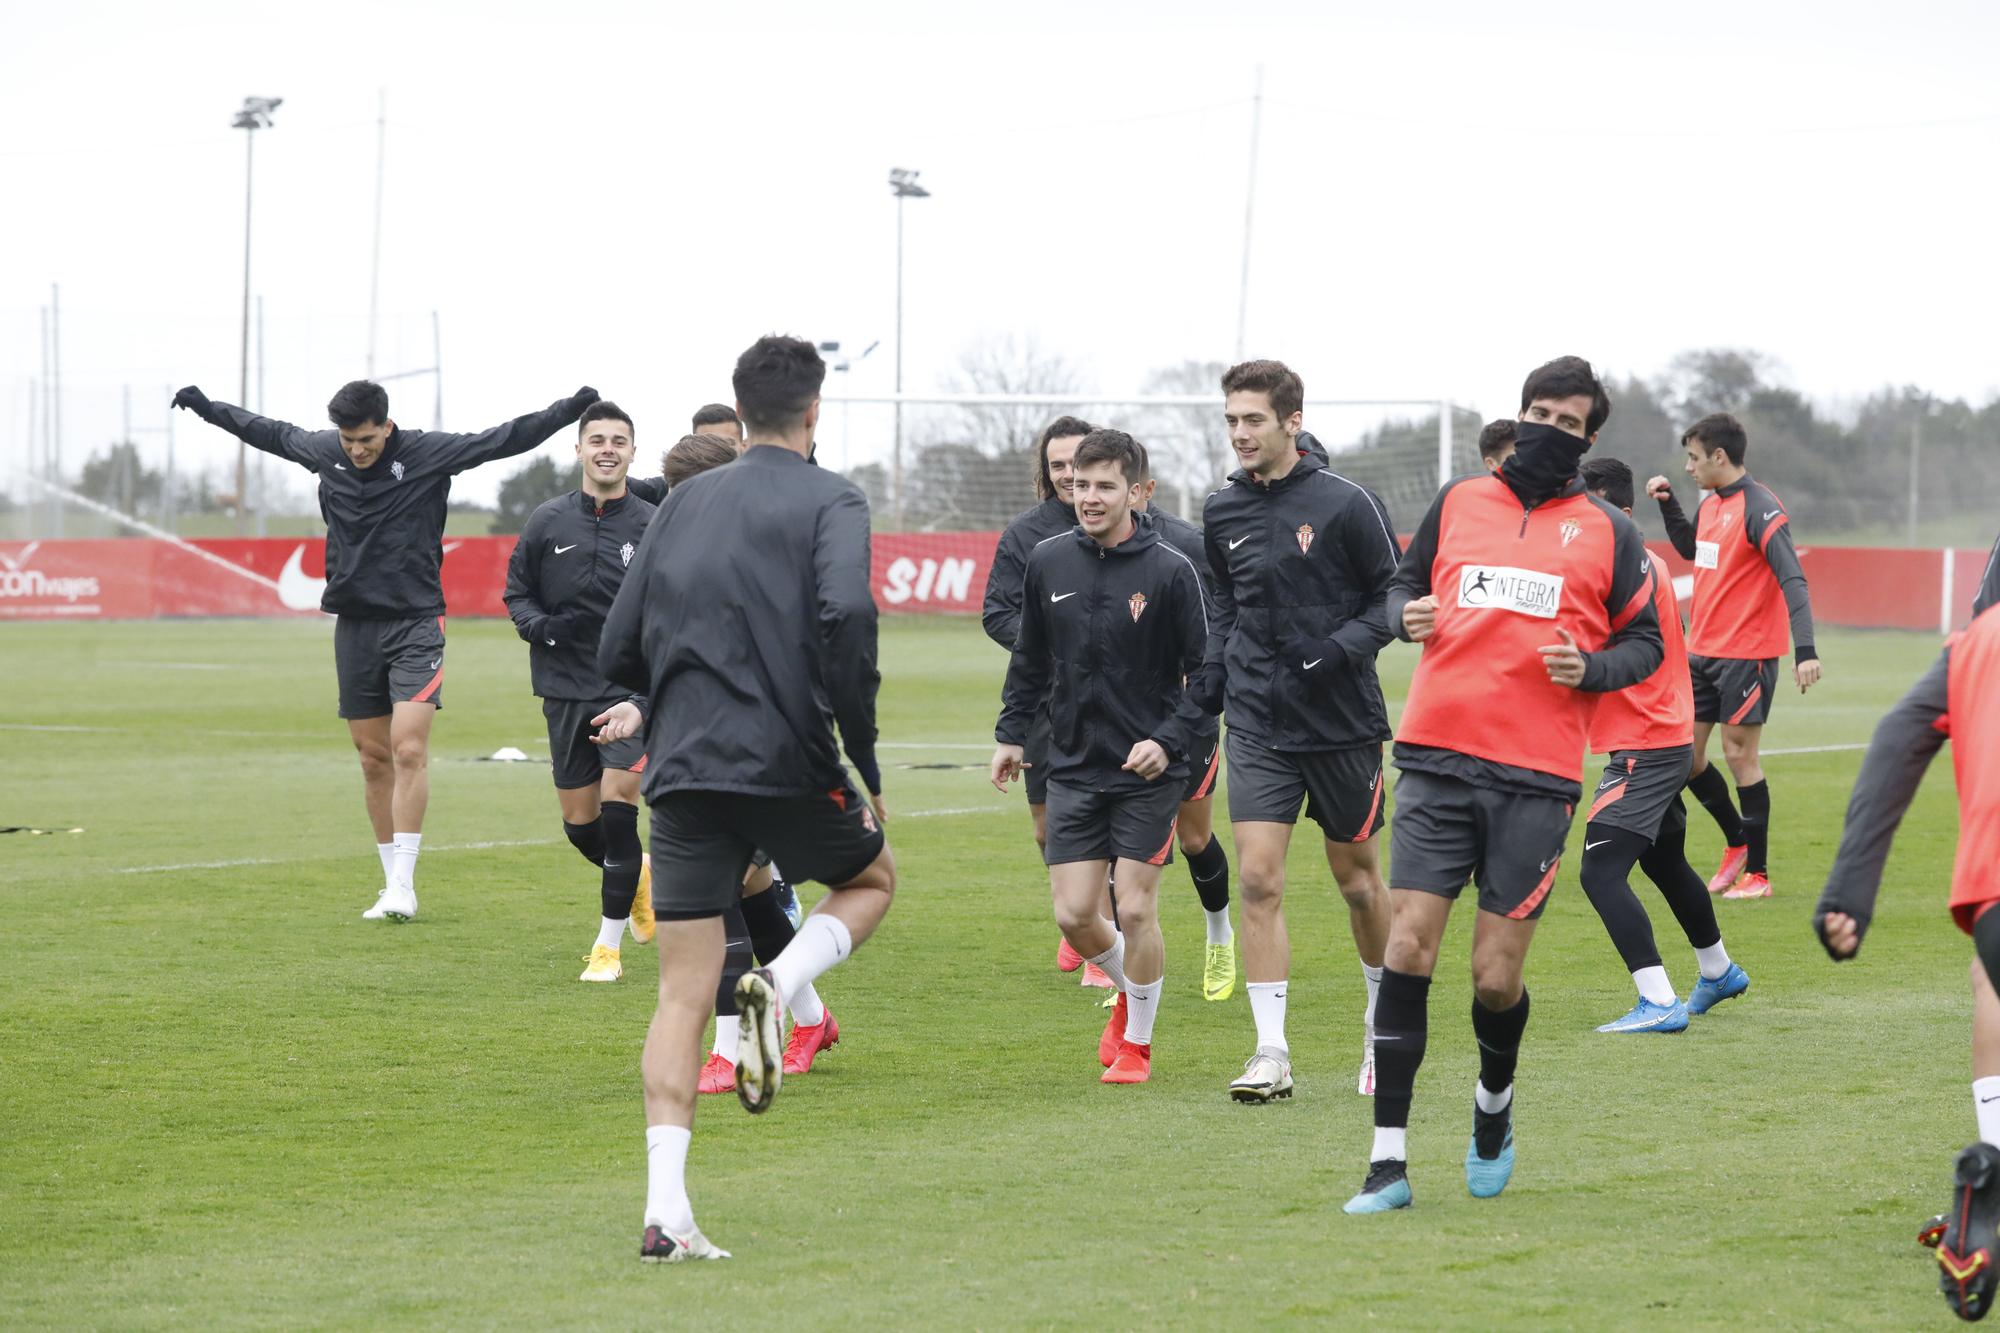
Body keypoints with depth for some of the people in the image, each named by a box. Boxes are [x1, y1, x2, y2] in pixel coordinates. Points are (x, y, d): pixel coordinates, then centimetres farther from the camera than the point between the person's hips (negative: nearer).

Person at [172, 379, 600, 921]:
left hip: (415, 624, -4)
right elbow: (272, 432, 22)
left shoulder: (428, 453, -8)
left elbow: (505, 439, -8)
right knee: (374, 757, 6)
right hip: (354, 626, 4)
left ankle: (403, 884, -13)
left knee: (409, 749, -16)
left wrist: (569, 410, -19)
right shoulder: (323, 451, 4)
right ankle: (393, 884, 13)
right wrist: (208, 408, 31)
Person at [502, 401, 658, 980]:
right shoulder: (547, 522, 3)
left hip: (631, 690, -3)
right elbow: (516, 591, 13)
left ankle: (609, 945, -5)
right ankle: (638, 875, 40)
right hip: (566, 690, 3)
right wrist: (539, 626, -10)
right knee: (579, 822, 6)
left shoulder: (652, 526, -3)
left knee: (617, 804, -16)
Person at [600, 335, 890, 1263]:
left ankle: (666, 1212, -9)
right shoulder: (829, 501, 0)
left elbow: (617, 654, 13)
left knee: (682, 996, 4)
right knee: (871, 877, 26)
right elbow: (846, 616, -18)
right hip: (785, 762, -4)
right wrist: (864, 762, -10)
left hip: (681, 770, 4)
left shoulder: (682, 505, 15)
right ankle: (779, 986, -5)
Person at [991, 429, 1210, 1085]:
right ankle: (1129, 989, 31)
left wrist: (1169, 740, -17)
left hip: (1147, 769, -3)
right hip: (1073, 766, 3)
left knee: (1136, 909, -4)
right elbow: (1031, 657, 17)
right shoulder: (1048, 561, 2)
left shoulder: (1170, 570, -10)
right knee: (1074, 915, -1)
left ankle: (1137, 1041, 17)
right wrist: (1011, 732, 14)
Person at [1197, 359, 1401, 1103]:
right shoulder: (1222, 512, 4)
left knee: (1357, 880, 10)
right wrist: (1211, 681, 9)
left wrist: (1343, 649, -20)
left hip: (1343, 724, -3)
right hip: (1259, 726, 3)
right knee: (1258, 880, -9)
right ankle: (1272, 1054, -8)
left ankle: (1385, 1026, 32)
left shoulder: (1345, 504, -11)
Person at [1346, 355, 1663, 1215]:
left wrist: (1591, 669, -8)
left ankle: (1494, 1109, 30)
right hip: (1438, 756, 1)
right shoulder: (1458, 502, 13)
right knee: (1408, 949, -8)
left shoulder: (1607, 532, 10)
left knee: (1497, 976, -2)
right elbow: (1405, 581, 23)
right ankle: (1387, 1161, -5)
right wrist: (1407, 615, 0)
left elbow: (1644, 643, 12)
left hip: (1538, 777, -1)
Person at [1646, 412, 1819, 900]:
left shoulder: (1760, 509, -15)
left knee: (1739, 753, -4)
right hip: (1702, 653, 8)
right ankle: (1737, 842, 26)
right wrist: (1667, 504, 16)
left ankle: (1757, 873, 5)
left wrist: (1805, 650, -32)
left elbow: (1792, 579, -22)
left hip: (1746, 654, -8)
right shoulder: (1711, 505, 10)